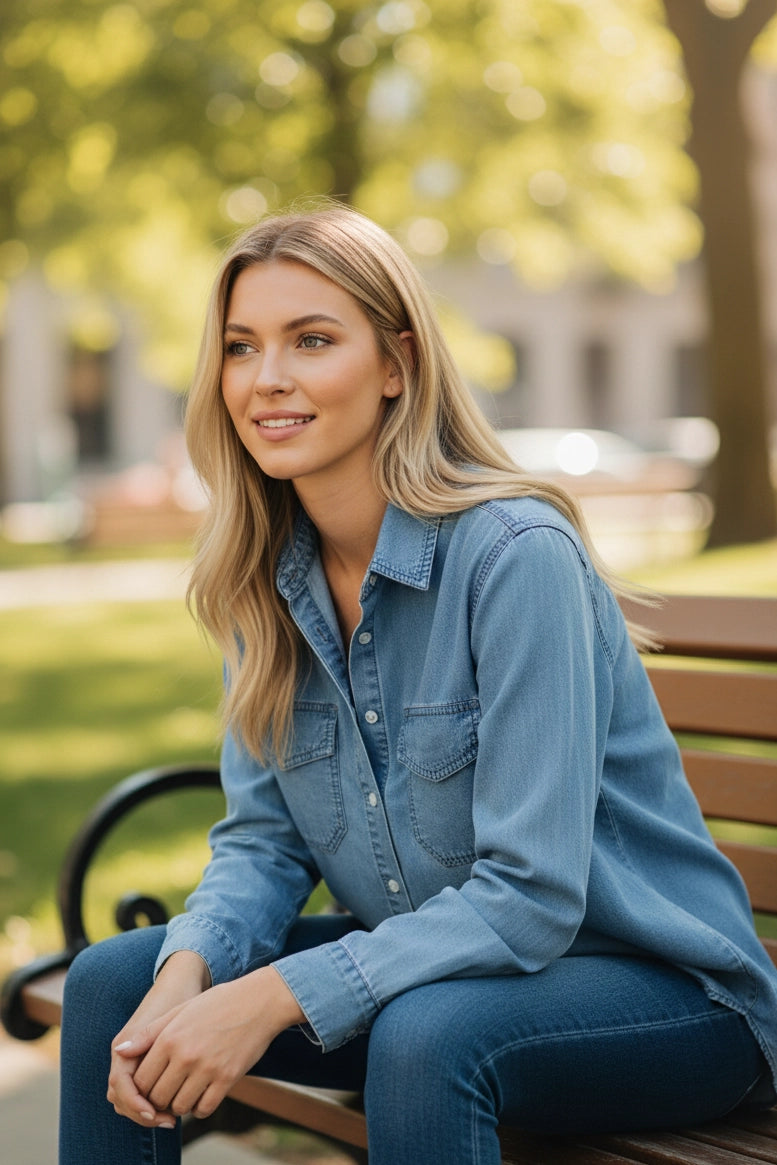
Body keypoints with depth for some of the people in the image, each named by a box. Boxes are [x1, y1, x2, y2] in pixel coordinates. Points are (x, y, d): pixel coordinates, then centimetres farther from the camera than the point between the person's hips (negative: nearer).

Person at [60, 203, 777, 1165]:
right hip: (422, 960, 7)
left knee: (425, 1030, -36)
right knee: (113, 978, -5)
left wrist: (274, 998, -29)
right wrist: (188, 973, -18)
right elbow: (264, 838, 2)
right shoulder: (269, 577, -1)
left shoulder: (515, 553, -24)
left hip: (657, 985, -6)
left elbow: (530, 896, -26)